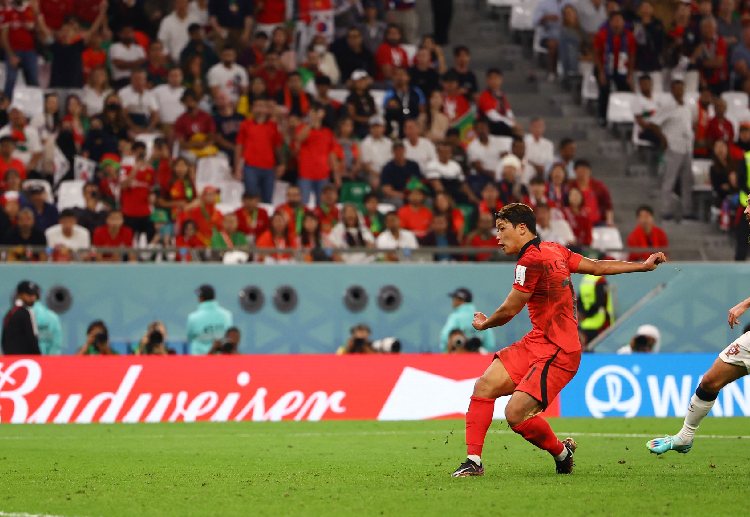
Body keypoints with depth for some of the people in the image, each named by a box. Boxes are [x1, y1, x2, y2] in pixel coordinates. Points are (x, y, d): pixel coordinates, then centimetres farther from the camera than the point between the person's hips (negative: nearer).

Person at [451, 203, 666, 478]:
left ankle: (562, 451, 9)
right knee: (484, 385, -4)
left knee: (516, 415, -18)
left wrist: (484, 323, 12)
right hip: (537, 342, 10)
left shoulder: (531, 260, -17)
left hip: (557, 352, -10)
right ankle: (474, 461, -5)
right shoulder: (554, 251, 11)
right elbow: (597, 267, 18)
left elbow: (509, 311, -9)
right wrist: (643, 266, 28)